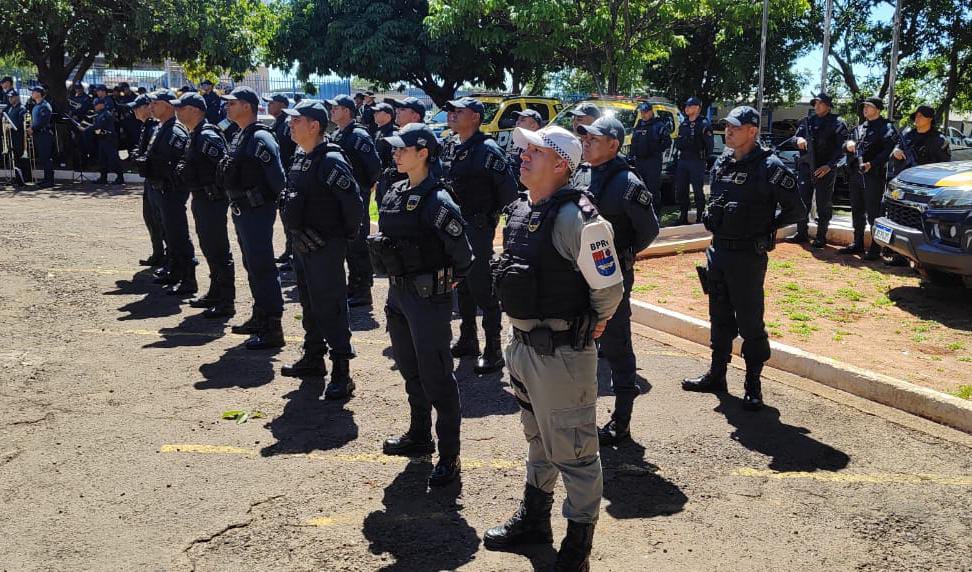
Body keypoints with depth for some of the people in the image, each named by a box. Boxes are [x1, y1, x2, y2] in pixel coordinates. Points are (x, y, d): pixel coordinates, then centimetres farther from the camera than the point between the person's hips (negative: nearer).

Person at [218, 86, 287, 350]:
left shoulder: (260, 138, -18)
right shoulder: (240, 137, 13)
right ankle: (260, 317, 30)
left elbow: (278, 177, -21)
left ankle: (273, 329, -1)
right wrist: (236, 204, 16)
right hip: (242, 210, 10)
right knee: (252, 266, 18)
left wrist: (283, 205, -13)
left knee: (262, 268, -6)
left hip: (257, 211, -10)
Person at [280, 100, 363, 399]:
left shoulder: (331, 161, -19)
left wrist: (347, 234, -12)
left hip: (325, 247, -9)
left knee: (329, 307, -7)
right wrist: (294, 229, 16)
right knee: (309, 303, 19)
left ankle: (341, 373, 0)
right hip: (302, 243, 10)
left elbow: (352, 201, -23)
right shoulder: (300, 157, 11)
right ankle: (314, 357, 34)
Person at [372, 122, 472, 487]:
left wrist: (448, 280, -3)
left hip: (428, 297, -9)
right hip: (398, 293, 9)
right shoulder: (395, 194, 7)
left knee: (436, 378, -1)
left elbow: (462, 253, -17)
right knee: (410, 370, 21)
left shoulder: (436, 201, -19)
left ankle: (449, 457, 9)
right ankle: (419, 437, 38)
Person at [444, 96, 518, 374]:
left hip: (479, 227, -9)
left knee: (483, 289, -5)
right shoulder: (456, 149, 11)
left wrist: (495, 216, -9)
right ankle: (467, 340, 29)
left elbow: (509, 187, -19)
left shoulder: (487, 149, -16)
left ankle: (493, 351, 3)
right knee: (463, 286, 16)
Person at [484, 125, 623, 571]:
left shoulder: (573, 217, -21)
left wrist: (592, 322, -2)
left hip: (561, 351, -9)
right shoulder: (521, 211, 6)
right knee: (537, 437, 24)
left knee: (572, 449, 5)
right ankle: (534, 519, 42)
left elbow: (609, 287, -18)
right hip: (523, 344, 9)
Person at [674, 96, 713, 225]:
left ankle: (700, 218, 2)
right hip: (683, 160, 7)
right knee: (680, 190, 10)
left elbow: (710, 144, -9)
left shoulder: (703, 124, -6)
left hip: (697, 161, -7)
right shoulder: (683, 124, 15)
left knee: (698, 191, -4)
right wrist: (679, 142, 1)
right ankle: (683, 217, 20)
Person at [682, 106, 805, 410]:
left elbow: (796, 211, -9)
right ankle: (716, 375, 30)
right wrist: (714, 221, 9)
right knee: (720, 318, 17)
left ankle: (753, 385, 13)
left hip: (748, 256, -7)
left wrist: (765, 227, -2)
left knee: (750, 323, 1)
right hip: (718, 251, 7)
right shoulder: (721, 163, 8)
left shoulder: (768, 167, -13)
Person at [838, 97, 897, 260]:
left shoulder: (886, 128, -3)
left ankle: (875, 248, -2)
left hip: (874, 175, -8)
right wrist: (848, 144, -2)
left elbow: (888, 151, -14)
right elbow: (845, 146, 21)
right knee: (857, 211, 14)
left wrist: (872, 164, -24)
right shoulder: (860, 128, 20)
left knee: (873, 213, -7)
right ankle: (857, 244, 25)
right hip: (855, 174, 8)